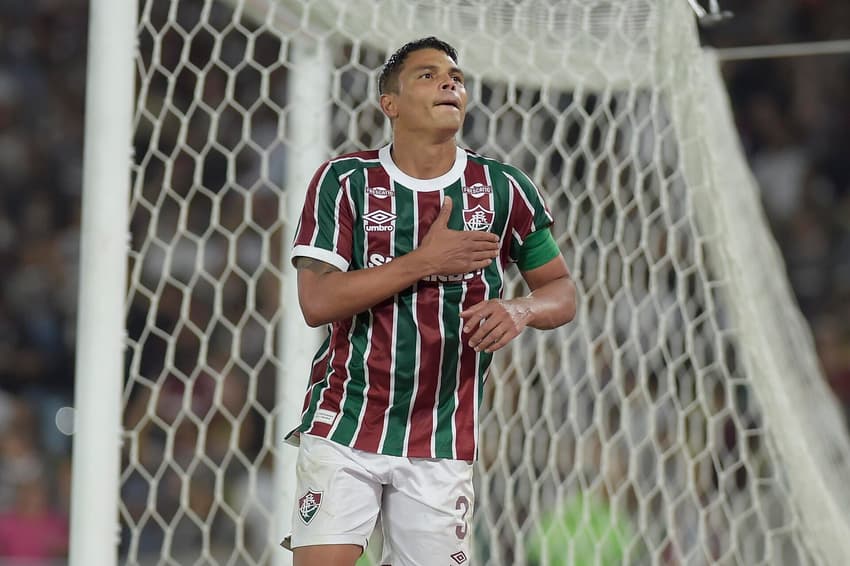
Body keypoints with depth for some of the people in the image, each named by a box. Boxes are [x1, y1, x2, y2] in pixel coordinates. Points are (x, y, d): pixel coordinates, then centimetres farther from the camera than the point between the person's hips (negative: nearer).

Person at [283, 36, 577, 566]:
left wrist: (521, 310, -14)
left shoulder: (504, 189, 3)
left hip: (441, 446, 2)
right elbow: (317, 301, -12)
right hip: (343, 424, -2)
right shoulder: (345, 180, -3)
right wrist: (425, 260, -17)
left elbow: (562, 291, 10)